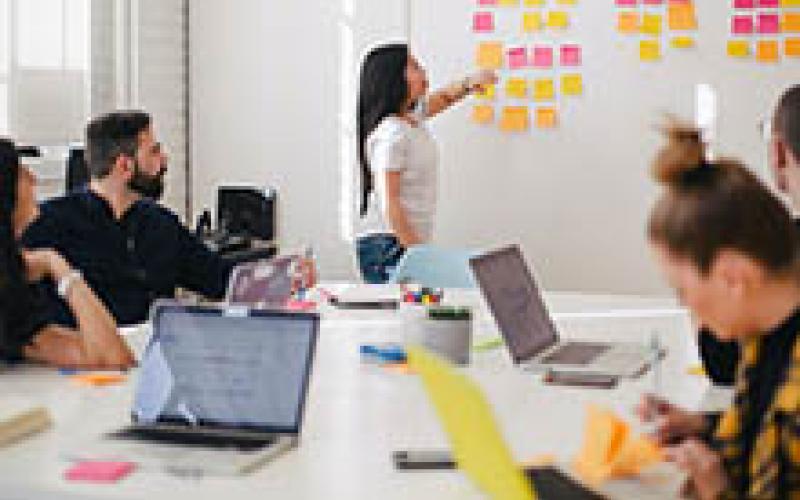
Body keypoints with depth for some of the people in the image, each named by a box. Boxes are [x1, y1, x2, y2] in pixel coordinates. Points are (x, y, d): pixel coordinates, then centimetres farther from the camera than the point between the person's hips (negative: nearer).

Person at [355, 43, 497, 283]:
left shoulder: (413, 118, 11)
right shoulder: (391, 134, -16)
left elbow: (442, 98, 31)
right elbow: (389, 202, -19)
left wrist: (470, 83, 9)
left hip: (409, 242, 9)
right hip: (387, 244, -9)